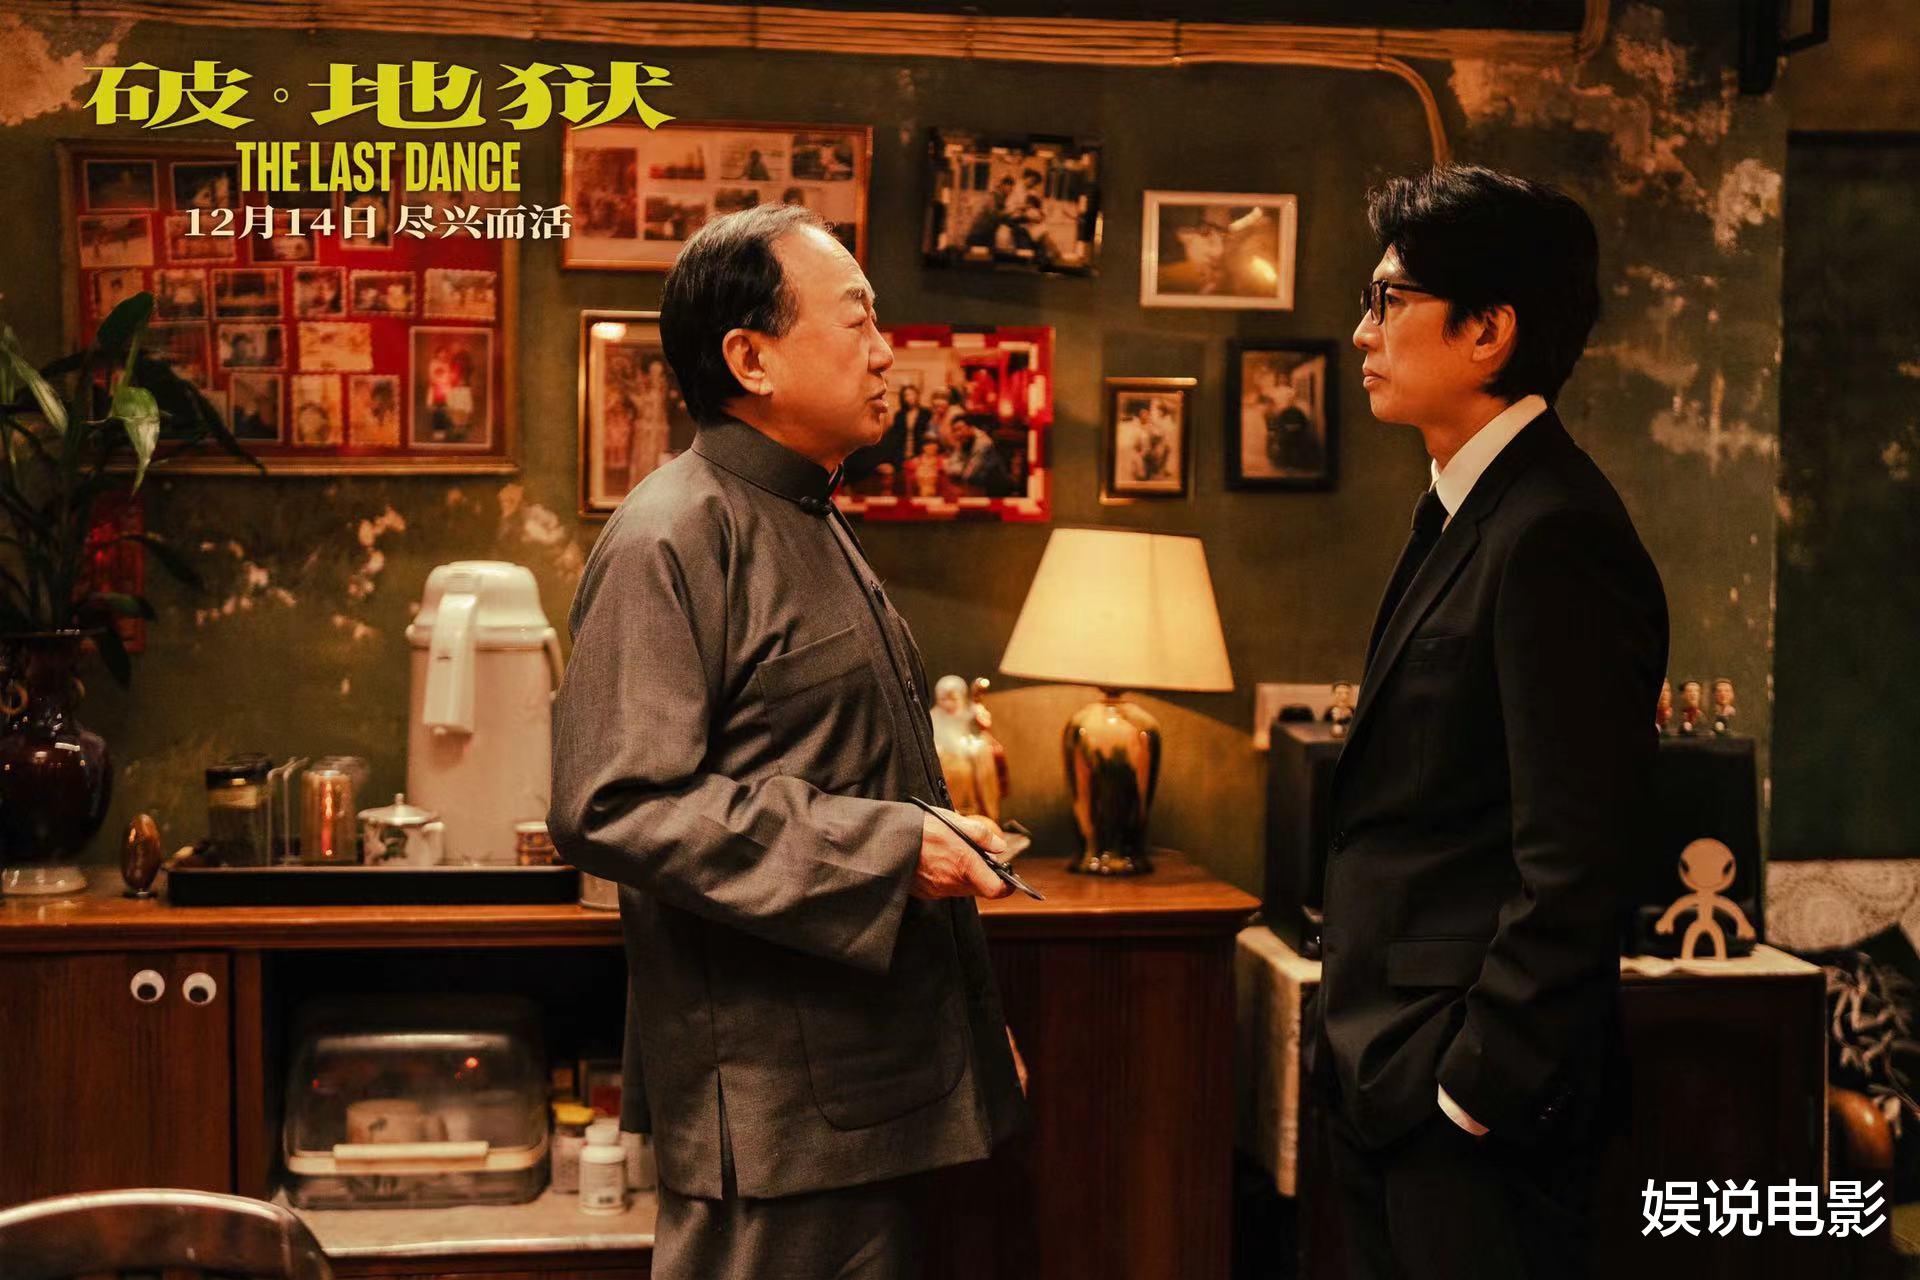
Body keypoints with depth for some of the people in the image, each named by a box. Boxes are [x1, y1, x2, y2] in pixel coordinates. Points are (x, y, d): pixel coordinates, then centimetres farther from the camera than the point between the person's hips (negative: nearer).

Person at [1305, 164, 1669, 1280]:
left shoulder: (1554, 536, -18)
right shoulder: (1464, 514, 12)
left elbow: (1574, 863, -22)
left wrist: (1475, 1085, -18)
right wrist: (1373, 1061, 15)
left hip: (1477, 1111, -9)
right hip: (1390, 1093, 9)